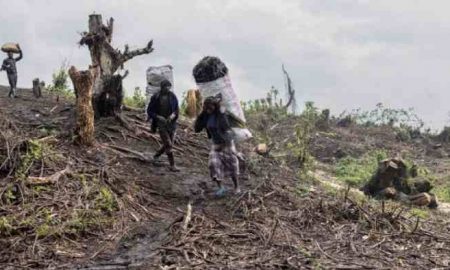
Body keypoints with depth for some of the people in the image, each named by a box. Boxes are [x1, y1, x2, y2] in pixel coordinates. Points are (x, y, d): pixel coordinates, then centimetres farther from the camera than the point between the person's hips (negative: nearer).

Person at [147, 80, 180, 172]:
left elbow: (177, 109, 8)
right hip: (161, 124, -4)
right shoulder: (155, 97, -8)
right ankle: (172, 165, -4)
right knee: (168, 144, -12)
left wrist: (173, 115, -14)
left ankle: (156, 156, 38)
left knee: (168, 144, 11)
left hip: (171, 123, 4)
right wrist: (158, 117, -17)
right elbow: (149, 111, -2)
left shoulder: (172, 96, 0)